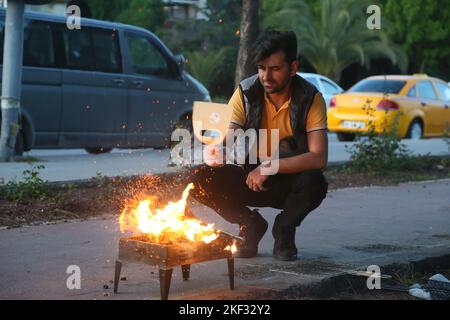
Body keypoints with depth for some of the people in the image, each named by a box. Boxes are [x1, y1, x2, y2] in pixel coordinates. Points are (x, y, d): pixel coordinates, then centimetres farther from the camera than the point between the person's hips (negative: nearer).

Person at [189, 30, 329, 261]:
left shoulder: (310, 99, -16)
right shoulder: (245, 93, -11)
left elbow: (319, 158, -26)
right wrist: (216, 152, -42)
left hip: (289, 182, -2)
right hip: (251, 179, 2)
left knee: (314, 183, -35)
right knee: (201, 178, -22)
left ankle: (284, 230, -1)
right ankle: (251, 225, 4)